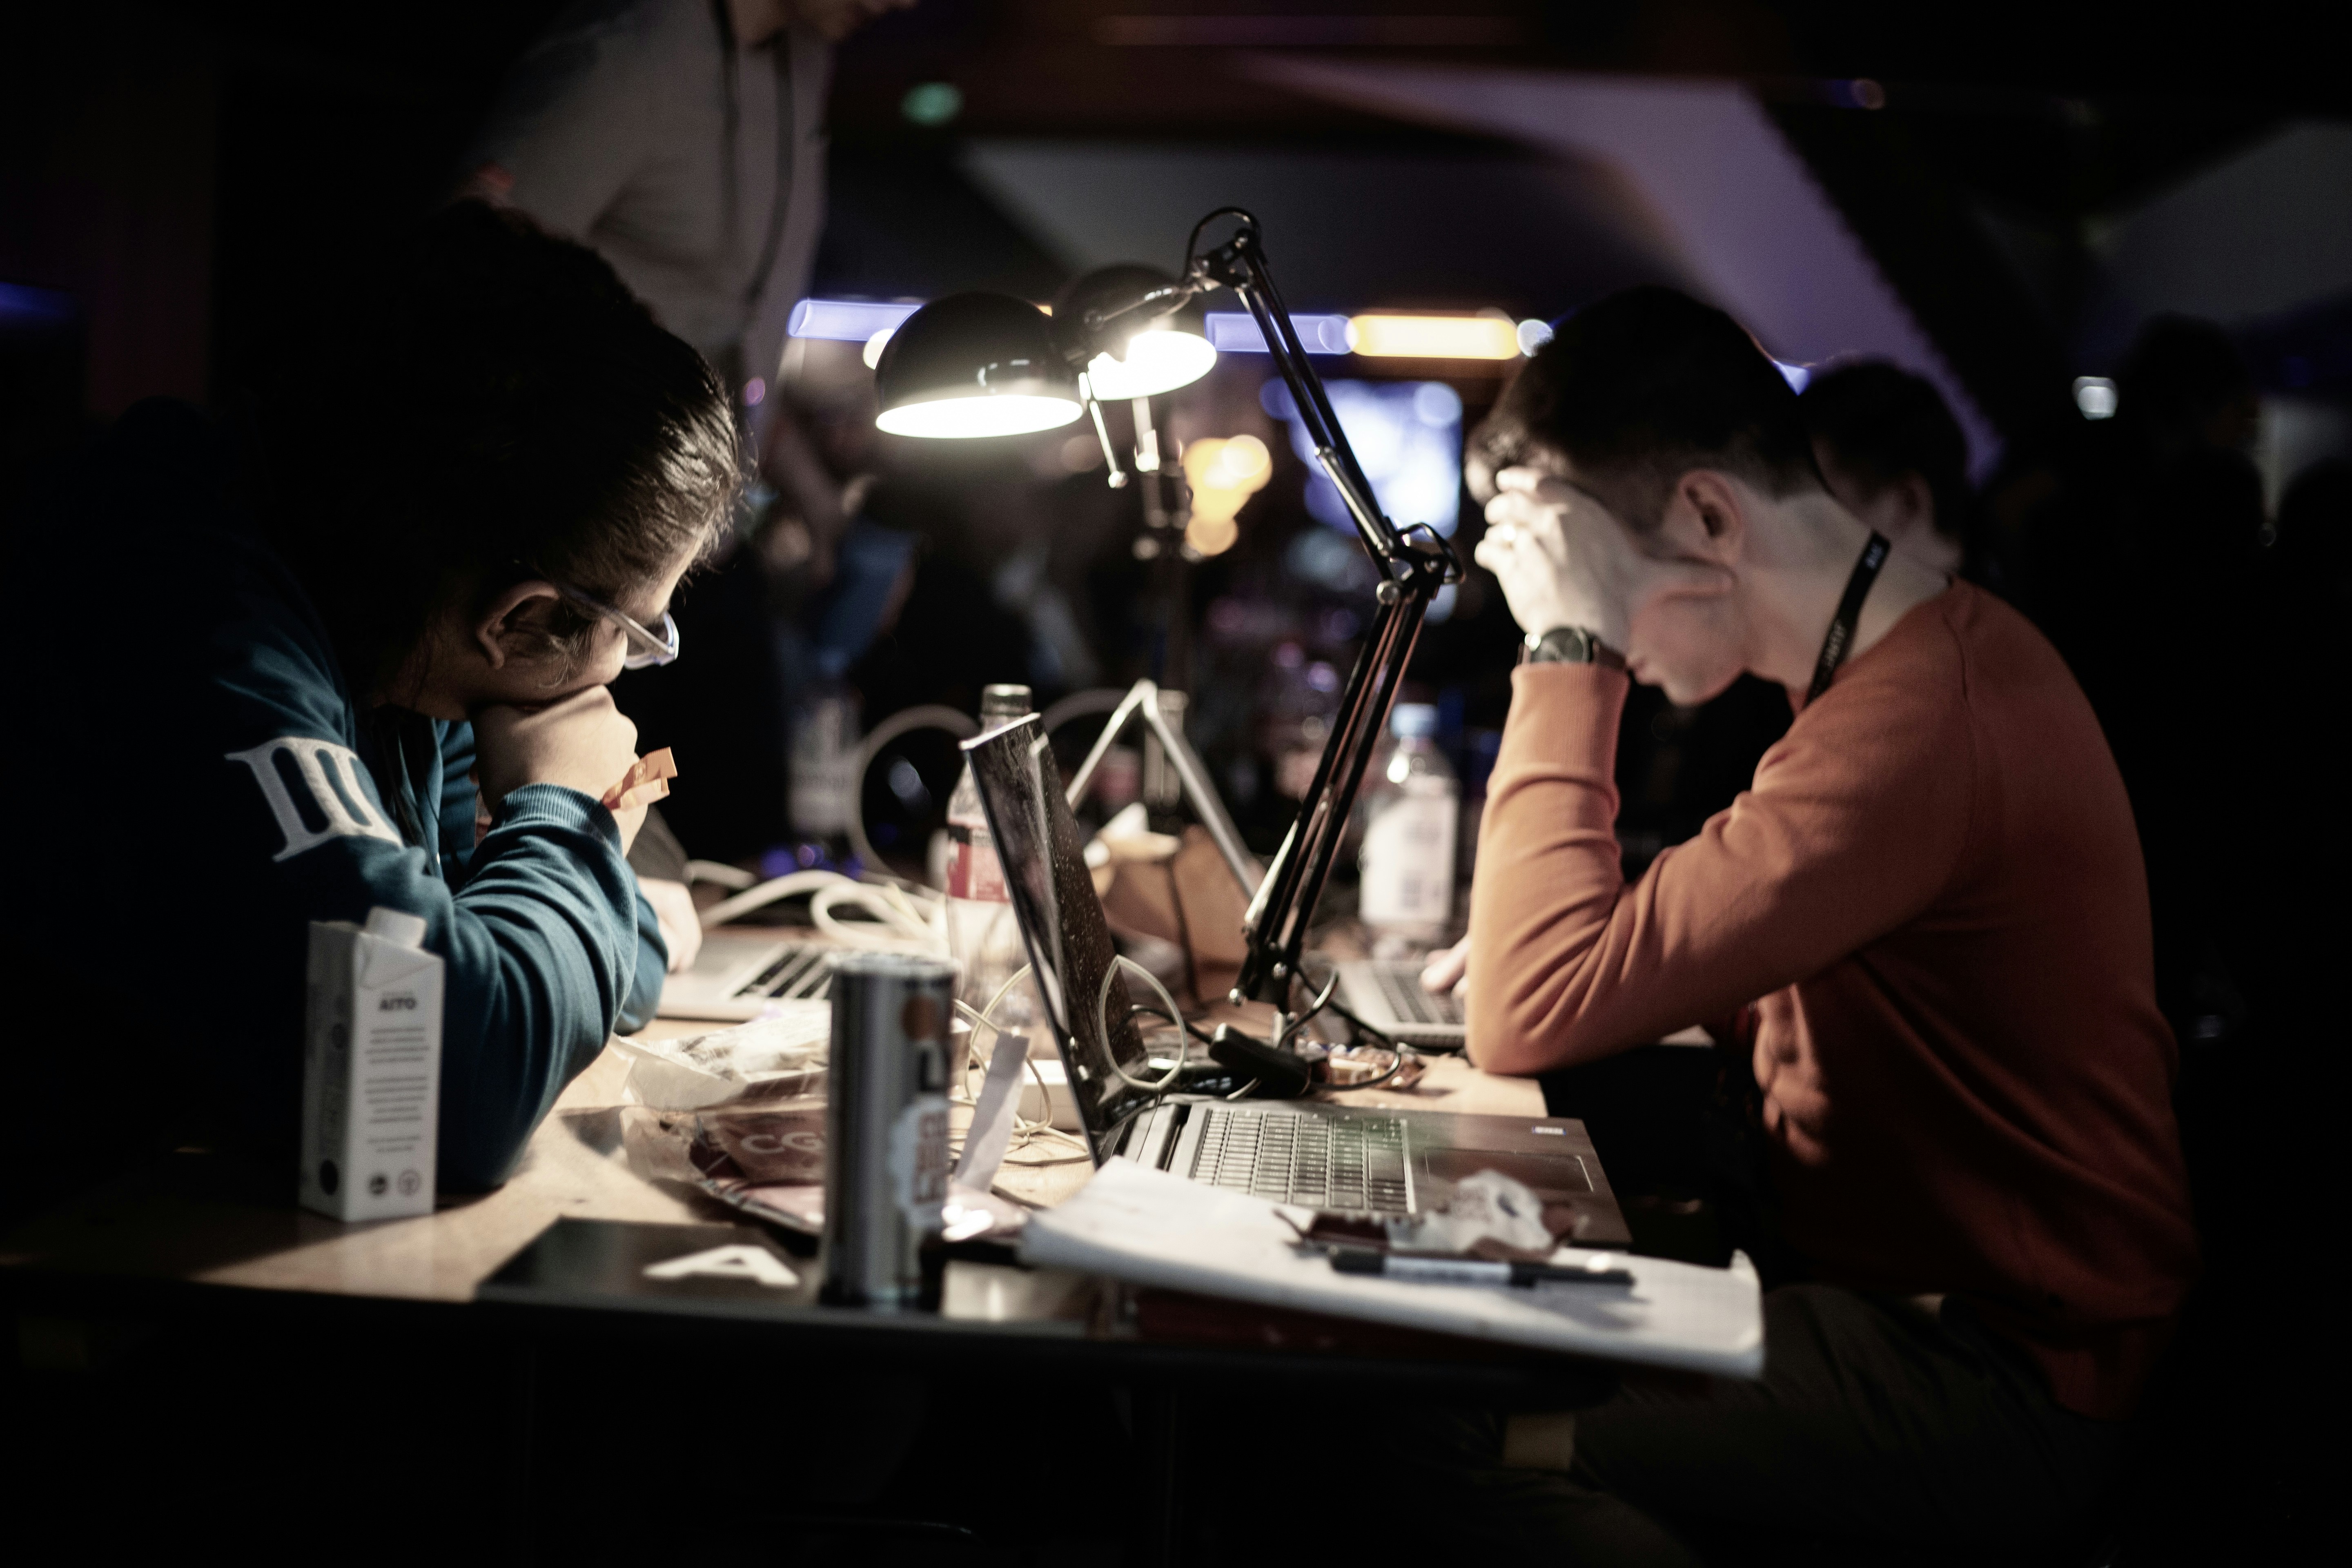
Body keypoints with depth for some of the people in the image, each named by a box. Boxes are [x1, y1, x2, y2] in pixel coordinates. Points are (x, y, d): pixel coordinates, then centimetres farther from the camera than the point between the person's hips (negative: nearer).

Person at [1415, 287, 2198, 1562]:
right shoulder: (1925, 648, 7)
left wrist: (1567, 649, -24)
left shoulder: (1920, 723, -28)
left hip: (2000, 1385, -10)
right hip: (1915, 1287, 10)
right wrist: (1579, 948, 2)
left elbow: (1527, 1020, -29)